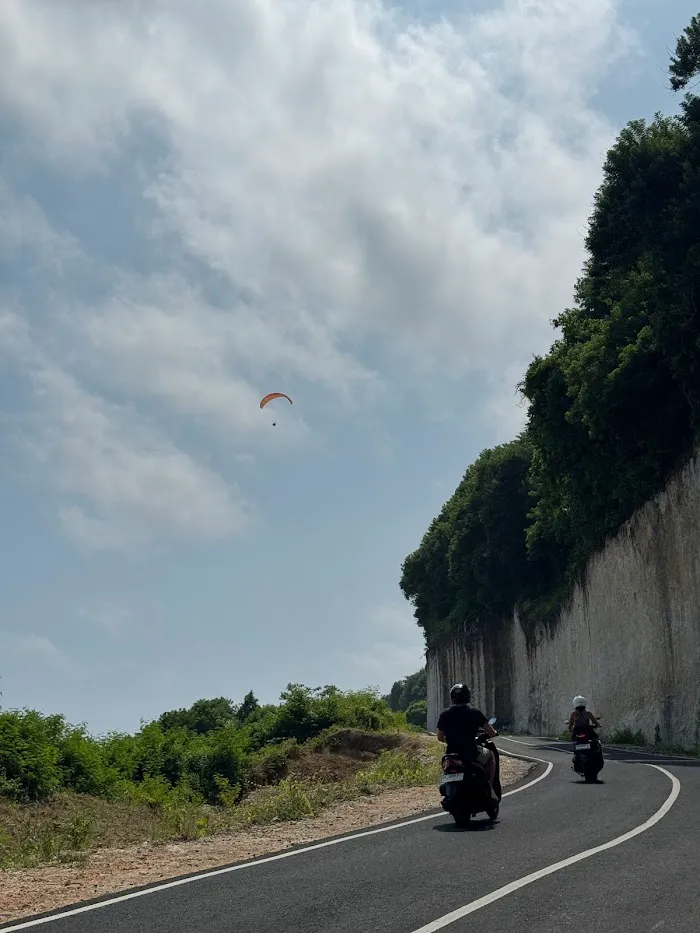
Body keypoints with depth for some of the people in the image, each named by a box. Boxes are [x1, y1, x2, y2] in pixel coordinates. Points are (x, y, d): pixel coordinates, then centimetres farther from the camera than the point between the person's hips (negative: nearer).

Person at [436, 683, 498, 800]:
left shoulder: (445, 714, 1)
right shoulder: (475, 713, -6)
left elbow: (440, 737, 7)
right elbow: (491, 733, -6)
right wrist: (487, 736, 18)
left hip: (452, 753, 3)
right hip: (472, 753, -3)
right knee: (491, 756, 29)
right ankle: (490, 788, 19)